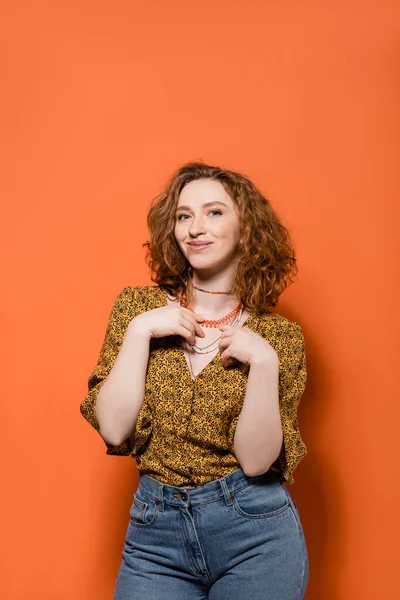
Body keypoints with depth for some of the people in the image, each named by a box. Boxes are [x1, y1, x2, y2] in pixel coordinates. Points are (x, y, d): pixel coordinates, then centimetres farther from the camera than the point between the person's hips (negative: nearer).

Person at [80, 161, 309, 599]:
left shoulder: (279, 336, -5)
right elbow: (113, 429, -8)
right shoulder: (137, 306, -1)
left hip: (255, 534, -1)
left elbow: (255, 460, -12)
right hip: (155, 531, 1)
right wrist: (139, 332, -14)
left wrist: (264, 363, -21)